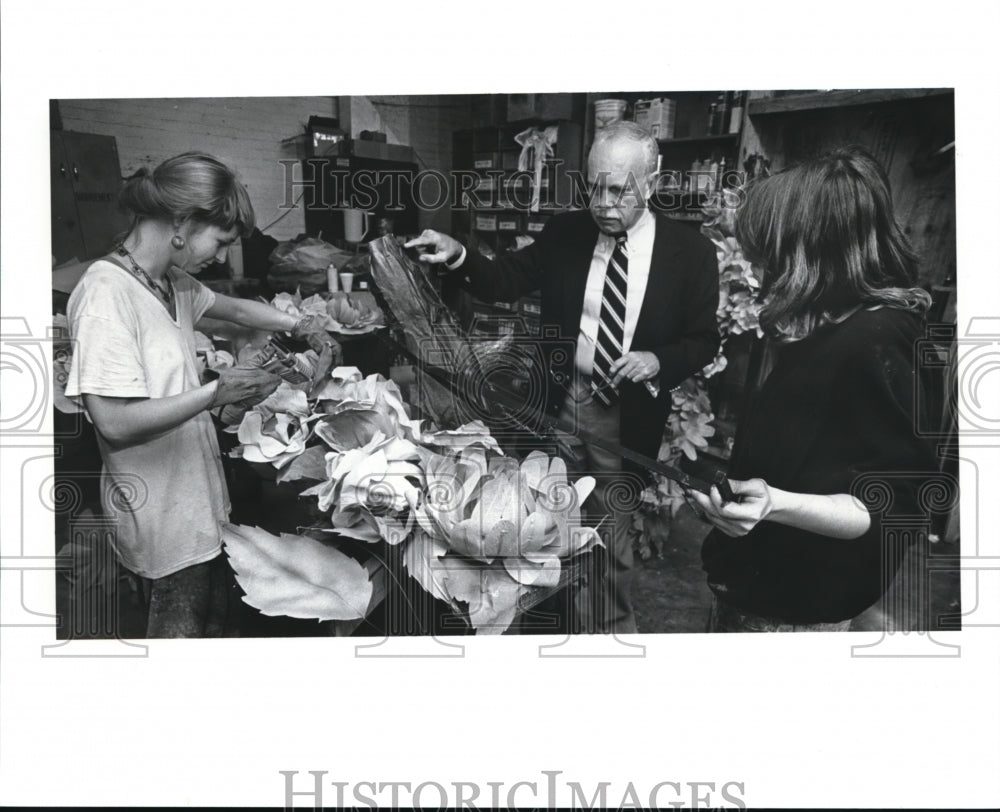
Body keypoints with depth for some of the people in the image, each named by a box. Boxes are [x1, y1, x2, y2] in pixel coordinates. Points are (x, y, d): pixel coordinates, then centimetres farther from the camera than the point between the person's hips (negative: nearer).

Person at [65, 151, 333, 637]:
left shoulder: (172, 282, 4)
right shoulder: (106, 293, -25)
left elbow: (235, 309, 23)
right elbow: (114, 422, -29)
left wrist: (295, 325, 10)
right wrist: (215, 393, -28)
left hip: (197, 496, 9)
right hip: (161, 518, -9)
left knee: (214, 618, 22)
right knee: (179, 631, 9)